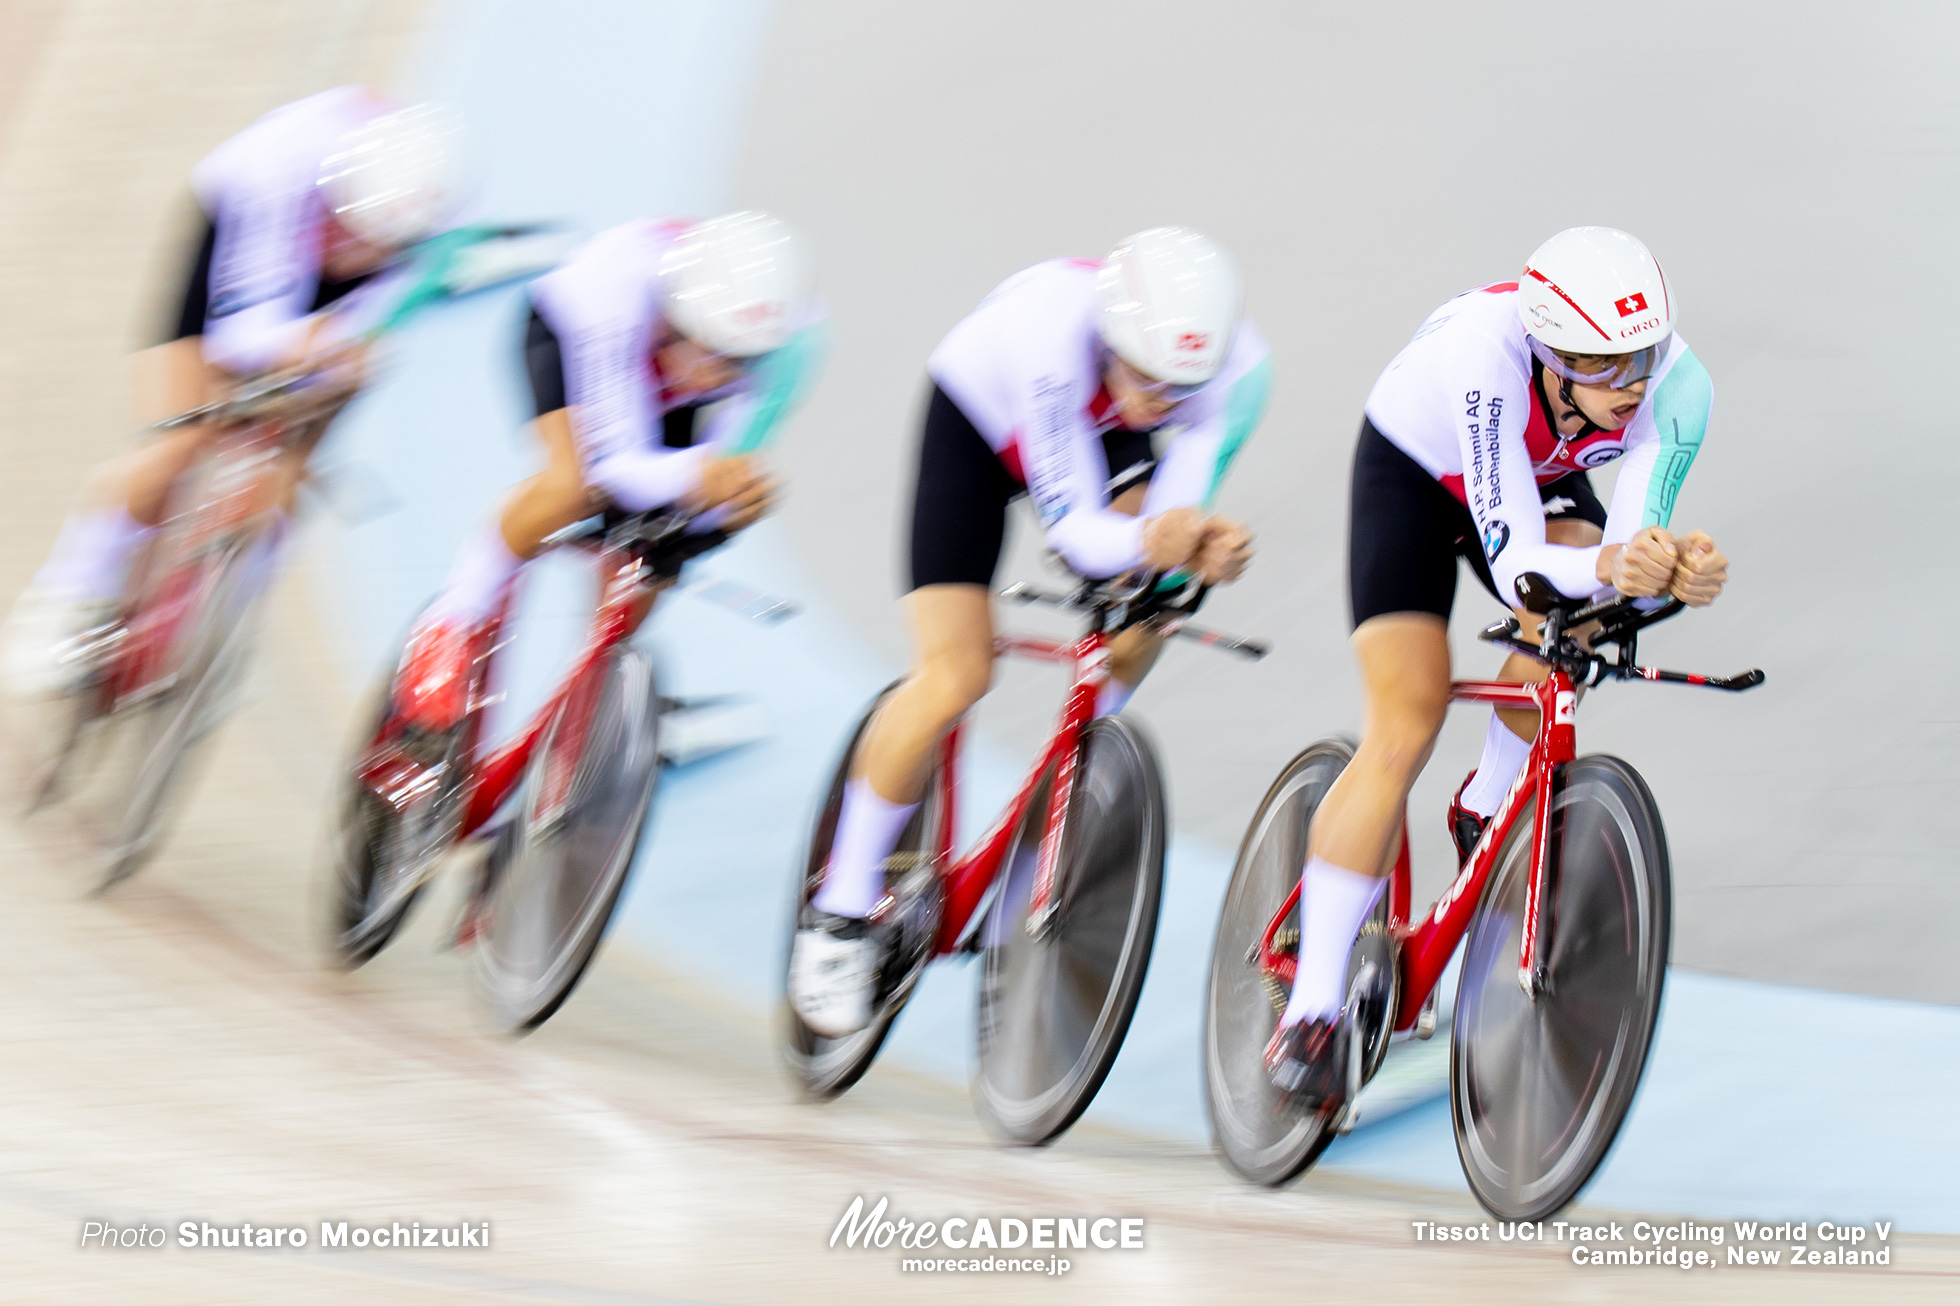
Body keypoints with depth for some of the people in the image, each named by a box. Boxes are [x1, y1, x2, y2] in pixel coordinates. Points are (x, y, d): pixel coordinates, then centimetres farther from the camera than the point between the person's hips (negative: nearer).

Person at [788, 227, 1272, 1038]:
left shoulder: (1237, 366, -33)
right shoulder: (1055, 328, -43)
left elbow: (1175, 512, -30)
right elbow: (1073, 527, -40)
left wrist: (1205, 550, -53)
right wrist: (1144, 543, -60)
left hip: (1099, 435, 4)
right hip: (977, 427, -4)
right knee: (953, 679, -16)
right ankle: (842, 911, 0)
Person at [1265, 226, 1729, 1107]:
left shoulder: (1678, 391, -32)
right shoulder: (1488, 357, -43)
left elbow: (1628, 561, -29)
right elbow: (1516, 562, -43)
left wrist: (1679, 571, -51)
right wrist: (1607, 566, -62)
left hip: (1542, 478, 4)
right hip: (1415, 472, -4)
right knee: (1404, 730, -17)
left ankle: (1486, 808, 6)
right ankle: (1312, 1013, -12)